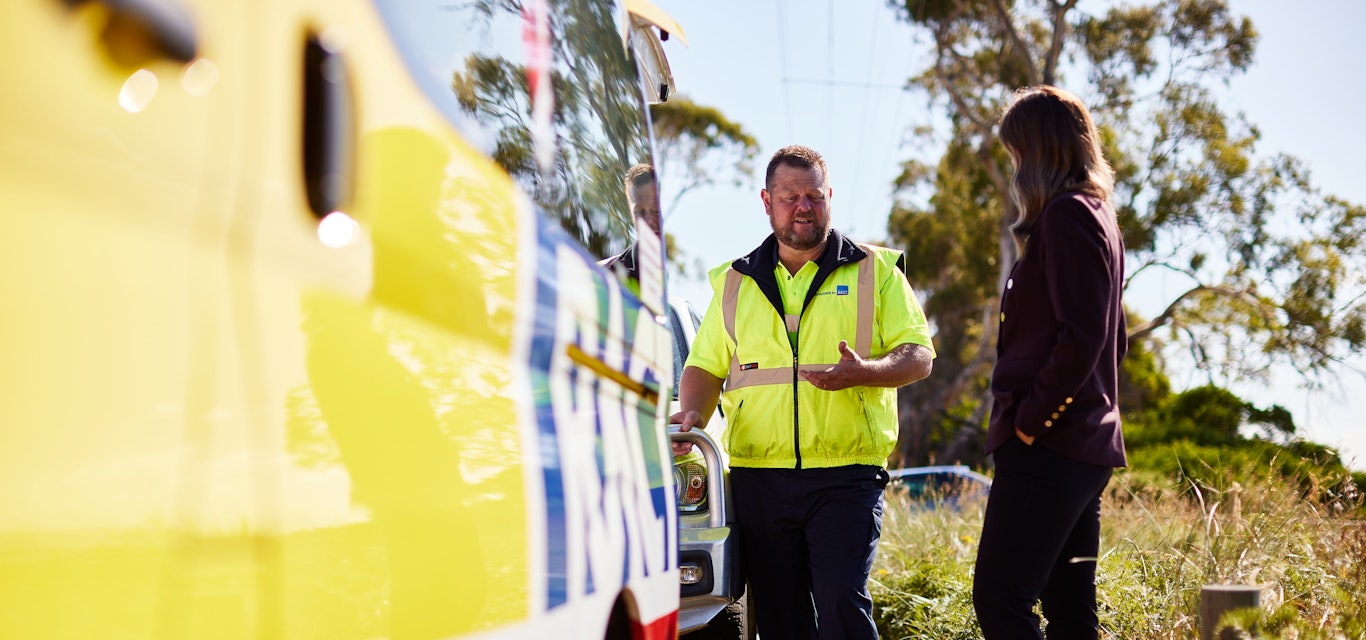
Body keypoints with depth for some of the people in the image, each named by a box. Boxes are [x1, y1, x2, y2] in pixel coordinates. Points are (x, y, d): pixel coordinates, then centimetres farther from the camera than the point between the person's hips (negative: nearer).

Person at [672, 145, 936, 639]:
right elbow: (706, 366, 16)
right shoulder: (736, 283, 16)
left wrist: (864, 371, -18)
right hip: (757, 477, 3)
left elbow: (919, 355, 2)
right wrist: (692, 415, -5)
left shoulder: (875, 272, 9)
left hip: (845, 474, -3)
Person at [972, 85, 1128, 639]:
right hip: (1086, 440, 10)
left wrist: (1030, 419, -15)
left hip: (1048, 443, -10)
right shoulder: (1099, 216, 19)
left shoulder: (1065, 215, -11)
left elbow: (1080, 336, -20)